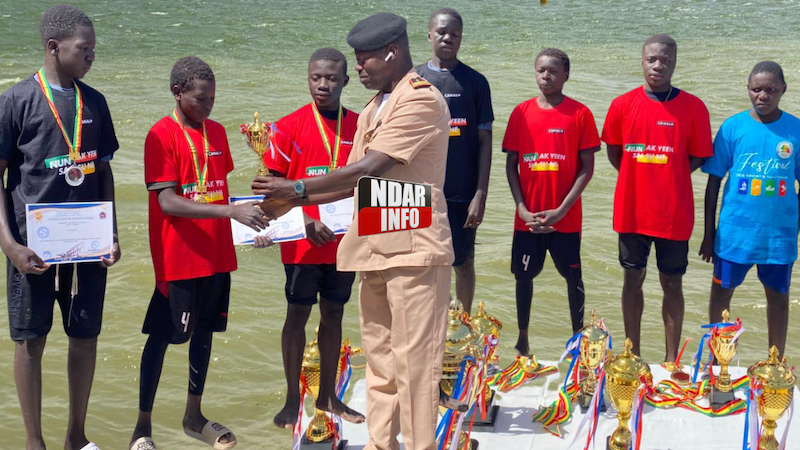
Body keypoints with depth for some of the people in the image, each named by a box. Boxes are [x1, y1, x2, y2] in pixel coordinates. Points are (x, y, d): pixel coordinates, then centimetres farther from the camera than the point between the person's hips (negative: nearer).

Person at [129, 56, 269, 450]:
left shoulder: (217, 132, 9)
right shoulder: (161, 135, -12)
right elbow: (167, 202, -20)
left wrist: (248, 220, 6)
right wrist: (231, 211, -25)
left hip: (216, 255, 7)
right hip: (178, 259, -6)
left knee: (205, 331, 14)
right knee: (161, 337, 1)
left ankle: (194, 416, 28)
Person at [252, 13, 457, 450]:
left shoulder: (422, 101, -11)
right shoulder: (373, 110, 17)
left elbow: (368, 169, -18)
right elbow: (355, 181, 16)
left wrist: (296, 187, -14)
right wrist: (290, 202, 7)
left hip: (414, 250, -9)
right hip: (374, 250, 9)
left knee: (413, 360, -6)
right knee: (379, 359, 11)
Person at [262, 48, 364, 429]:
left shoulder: (359, 126, 3)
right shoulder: (290, 126, -6)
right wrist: (306, 222, -15)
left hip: (345, 239, 3)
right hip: (303, 241, -3)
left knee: (333, 313, 12)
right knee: (298, 313, 5)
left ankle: (328, 395, 24)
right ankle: (292, 400, 14)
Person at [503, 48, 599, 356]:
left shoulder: (579, 114, -4)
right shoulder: (521, 113, 3)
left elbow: (587, 168, -5)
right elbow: (511, 165, 5)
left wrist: (561, 210, -12)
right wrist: (522, 209, -7)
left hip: (565, 218, -2)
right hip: (527, 218, 2)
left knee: (573, 277, 8)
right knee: (524, 275, 9)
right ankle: (523, 339, 23)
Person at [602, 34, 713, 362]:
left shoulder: (693, 107, -5)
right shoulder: (623, 105, -1)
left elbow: (698, 158, 1)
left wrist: (667, 176, -6)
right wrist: (640, 177, 1)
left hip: (674, 214, -1)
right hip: (632, 211, 2)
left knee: (672, 283, 7)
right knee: (633, 279, 11)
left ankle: (671, 359, 17)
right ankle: (632, 355, 24)